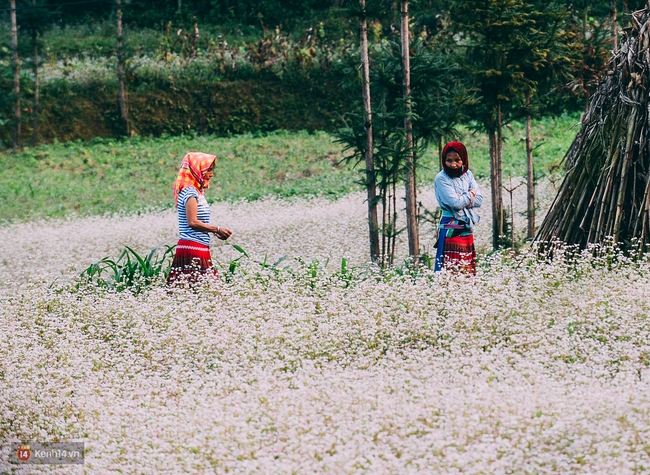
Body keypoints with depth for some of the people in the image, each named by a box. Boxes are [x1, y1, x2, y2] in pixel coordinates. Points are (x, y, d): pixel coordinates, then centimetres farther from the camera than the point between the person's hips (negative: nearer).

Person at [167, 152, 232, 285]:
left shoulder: (197, 192, 18)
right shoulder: (190, 192, -10)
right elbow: (192, 222, -16)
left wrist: (215, 232, 9)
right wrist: (217, 229, -10)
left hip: (200, 249, 9)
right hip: (192, 248, -9)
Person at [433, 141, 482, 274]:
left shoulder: (467, 175, 9)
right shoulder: (441, 179, -8)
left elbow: (479, 200, 1)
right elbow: (455, 203, -17)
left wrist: (462, 199, -13)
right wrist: (470, 194, -2)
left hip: (467, 229, 6)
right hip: (451, 231, -6)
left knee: (469, 270, 7)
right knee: (450, 270, -10)